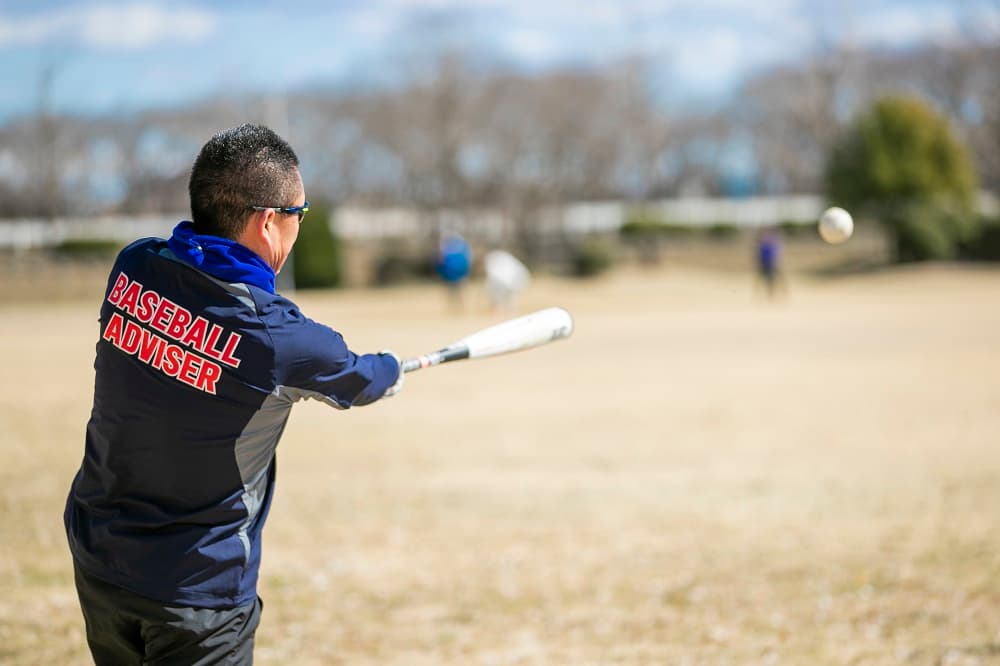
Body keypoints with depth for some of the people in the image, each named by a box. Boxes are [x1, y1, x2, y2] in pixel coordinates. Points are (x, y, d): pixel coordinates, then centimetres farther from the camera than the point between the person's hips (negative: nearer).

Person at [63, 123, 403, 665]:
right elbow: (360, 380, 2)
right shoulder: (281, 340, -20)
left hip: (96, 561, 6)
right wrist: (391, 370, 25)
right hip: (197, 593, -6)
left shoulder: (132, 267, -7)